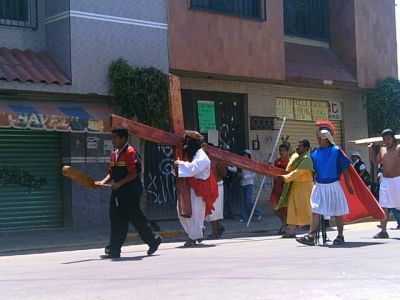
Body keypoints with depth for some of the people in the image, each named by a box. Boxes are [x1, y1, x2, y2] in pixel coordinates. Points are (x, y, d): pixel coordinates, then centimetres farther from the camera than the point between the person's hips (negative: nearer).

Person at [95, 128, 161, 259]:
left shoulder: (130, 152, -12)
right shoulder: (114, 154, 15)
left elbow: (134, 173, -18)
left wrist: (119, 183, -23)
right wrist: (104, 181, -1)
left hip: (130, 193, -8)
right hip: (118, 193, 8)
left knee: (137, 219, 1)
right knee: (117, 221, 6)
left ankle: (153, 241, 19)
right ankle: (114, 250, 8)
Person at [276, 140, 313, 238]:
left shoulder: (306, 159, -14)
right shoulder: (294, 156, 11)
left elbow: (298, 172, -23)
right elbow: (289, 169, 17)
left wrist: (286, 178, -28)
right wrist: (283, 176, 2)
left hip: (303, 186, -8)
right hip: (294, 185, 8)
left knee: (304, 208, -6)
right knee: (292, 208, 7)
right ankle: (291, 230, 10)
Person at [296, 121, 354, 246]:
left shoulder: (336, 151, -9)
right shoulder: (314, 153, 3)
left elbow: (345, 170, -4)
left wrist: (349, 186, -2)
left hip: (333, 185, -3)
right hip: (319, 186, 3)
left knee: (338, 212, 6)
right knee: (315, 211, -4)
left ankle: (340, 236, 19)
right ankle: (311, 236, -7)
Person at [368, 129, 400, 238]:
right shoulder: (382, 149, 12)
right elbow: (376, 161, 24)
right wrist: (371, 149, 17)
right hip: (385, 181, 6)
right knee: (384, 206, 4)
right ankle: (383, 231, 7)